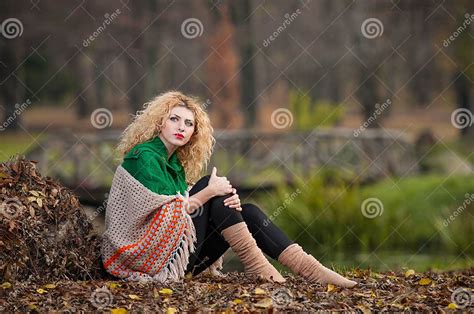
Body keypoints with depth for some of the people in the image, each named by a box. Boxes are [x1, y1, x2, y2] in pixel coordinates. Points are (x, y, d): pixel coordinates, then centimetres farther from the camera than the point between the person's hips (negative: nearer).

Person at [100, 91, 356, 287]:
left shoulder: (174, 162, 17)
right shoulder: (144, 156, -10)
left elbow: (187, 210, 8)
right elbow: (168, 213, -18)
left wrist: (227, 202, -10)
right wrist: (210, 192, -16)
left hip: (172, 256, 8)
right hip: (146, 256, -8)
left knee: (247, 213, -3)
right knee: (210, 184, -16)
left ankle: (310, 268, -17)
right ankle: (260, 270, -18)